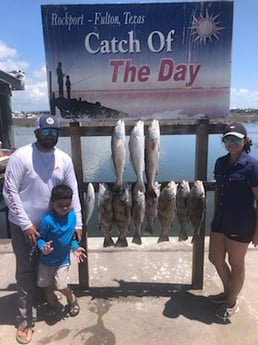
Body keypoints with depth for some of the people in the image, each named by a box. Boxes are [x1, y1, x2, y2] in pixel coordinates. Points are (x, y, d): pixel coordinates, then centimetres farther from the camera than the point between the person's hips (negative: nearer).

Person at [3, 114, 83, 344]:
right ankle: (25, 320, 21)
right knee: (26, 272, 5)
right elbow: (9, 192, -15)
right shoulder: (20, 156, -16)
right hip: (24, 225, -3)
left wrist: (77, 223, -4)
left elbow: (73, 192, -1)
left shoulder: (64, 159, -4)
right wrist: (26, 224, -16)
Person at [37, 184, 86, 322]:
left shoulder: (72, 216, -12)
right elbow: (40, 238, -16)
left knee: (61, 286, -1)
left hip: (63, 260, 1)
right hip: (46, 260, -1)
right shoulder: (48, 220, -27)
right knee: (47, 285, 16)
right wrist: (43, 248, -35)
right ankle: (52, 305, 44)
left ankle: (72, 300, 32)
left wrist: (75, 247, -7)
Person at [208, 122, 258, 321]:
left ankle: (232, 302, 35)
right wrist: (215, 215, 14)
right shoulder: (221, 162, 3)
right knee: (215, 258, 18)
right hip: (221, 220, 7)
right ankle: (228, 292, 44)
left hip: (241, 224, -6)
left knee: (236, 263, 12)